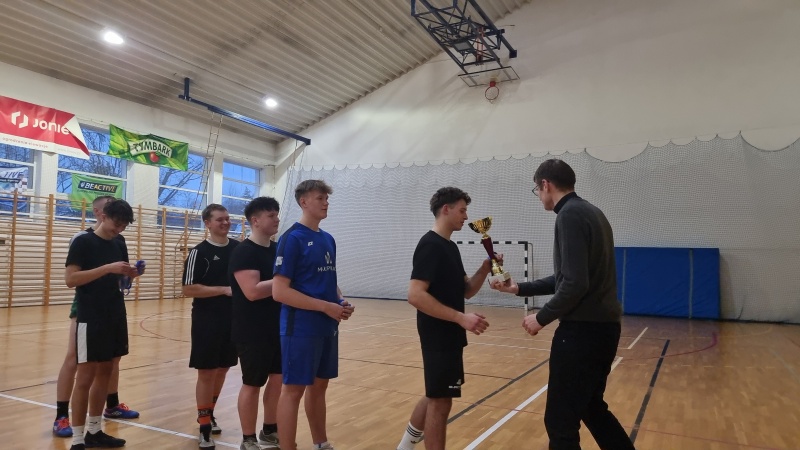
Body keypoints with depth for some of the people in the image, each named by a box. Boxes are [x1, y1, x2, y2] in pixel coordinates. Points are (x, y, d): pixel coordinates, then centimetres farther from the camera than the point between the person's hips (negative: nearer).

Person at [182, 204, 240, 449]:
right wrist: (225, 289, -19)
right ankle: (204, 427, 13)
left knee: (222, 369, 16)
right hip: (207, 321, -5)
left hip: (233, 320, 5)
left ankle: (209, 413, 36)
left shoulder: (239, 248, 5)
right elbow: (189, 289, -14)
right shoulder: (199, 252, -9)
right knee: (206, 373, 1)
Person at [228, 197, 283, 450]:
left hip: (278, 328, 8)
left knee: (278, 379, 14)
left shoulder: (277, 249, 10)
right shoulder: (244, 252, -14)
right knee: (252, 384, 4)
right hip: (253, 332, -8)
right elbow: (253, 291, -25)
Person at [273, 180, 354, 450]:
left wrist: (341, 301, -1)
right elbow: (280, 291, -18)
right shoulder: (292, 238, -12)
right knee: (293, 389, 1)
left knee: (319, 385, 18)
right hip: (301, 328, -8)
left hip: (327, 327, 8)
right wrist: (326, 306, -19)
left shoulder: (328, 240, 11)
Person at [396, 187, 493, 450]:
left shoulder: (450, 247, 12)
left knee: (436, 396, 20)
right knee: (440, 401, 0)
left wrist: (485, 269, -3)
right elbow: (415, 295, -27)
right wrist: (461, 317, -29)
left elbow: (465, 291, 14)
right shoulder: (430, 245, -18)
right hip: (438, 337, -10)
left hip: (449, 336, 10)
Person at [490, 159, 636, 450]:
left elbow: (575, 284, -24)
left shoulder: (570, 215, -15)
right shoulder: (591, 212, 14)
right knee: (592, 408, 23)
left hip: (583, 330, -10)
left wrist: (542, 318, -10)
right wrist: (519, 289, 21)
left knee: (561, 420, 2)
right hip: (603, 328, 10)